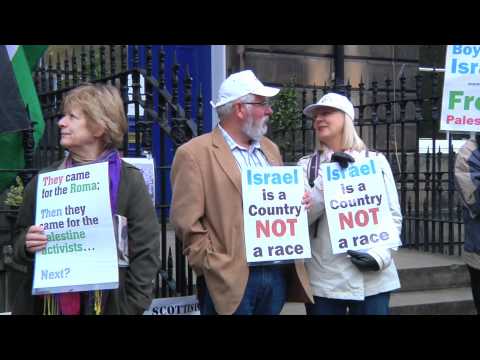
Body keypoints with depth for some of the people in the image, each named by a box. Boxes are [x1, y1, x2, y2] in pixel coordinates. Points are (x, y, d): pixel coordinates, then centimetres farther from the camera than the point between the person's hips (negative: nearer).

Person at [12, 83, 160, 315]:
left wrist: (131, 307, -10)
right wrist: (27, 245, -9)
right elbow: (19, 241, 12)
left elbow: (146, 252, -6)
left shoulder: (128, 181, -4)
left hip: (109, 304, -3)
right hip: (48, 303, 3)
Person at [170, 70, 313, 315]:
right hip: (231, 280, -6)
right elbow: (186, 221, -11)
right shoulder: (194, 154, -7)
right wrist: (215, 268, -13)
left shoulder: (270, 149, 16)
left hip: (279, 273, 6)